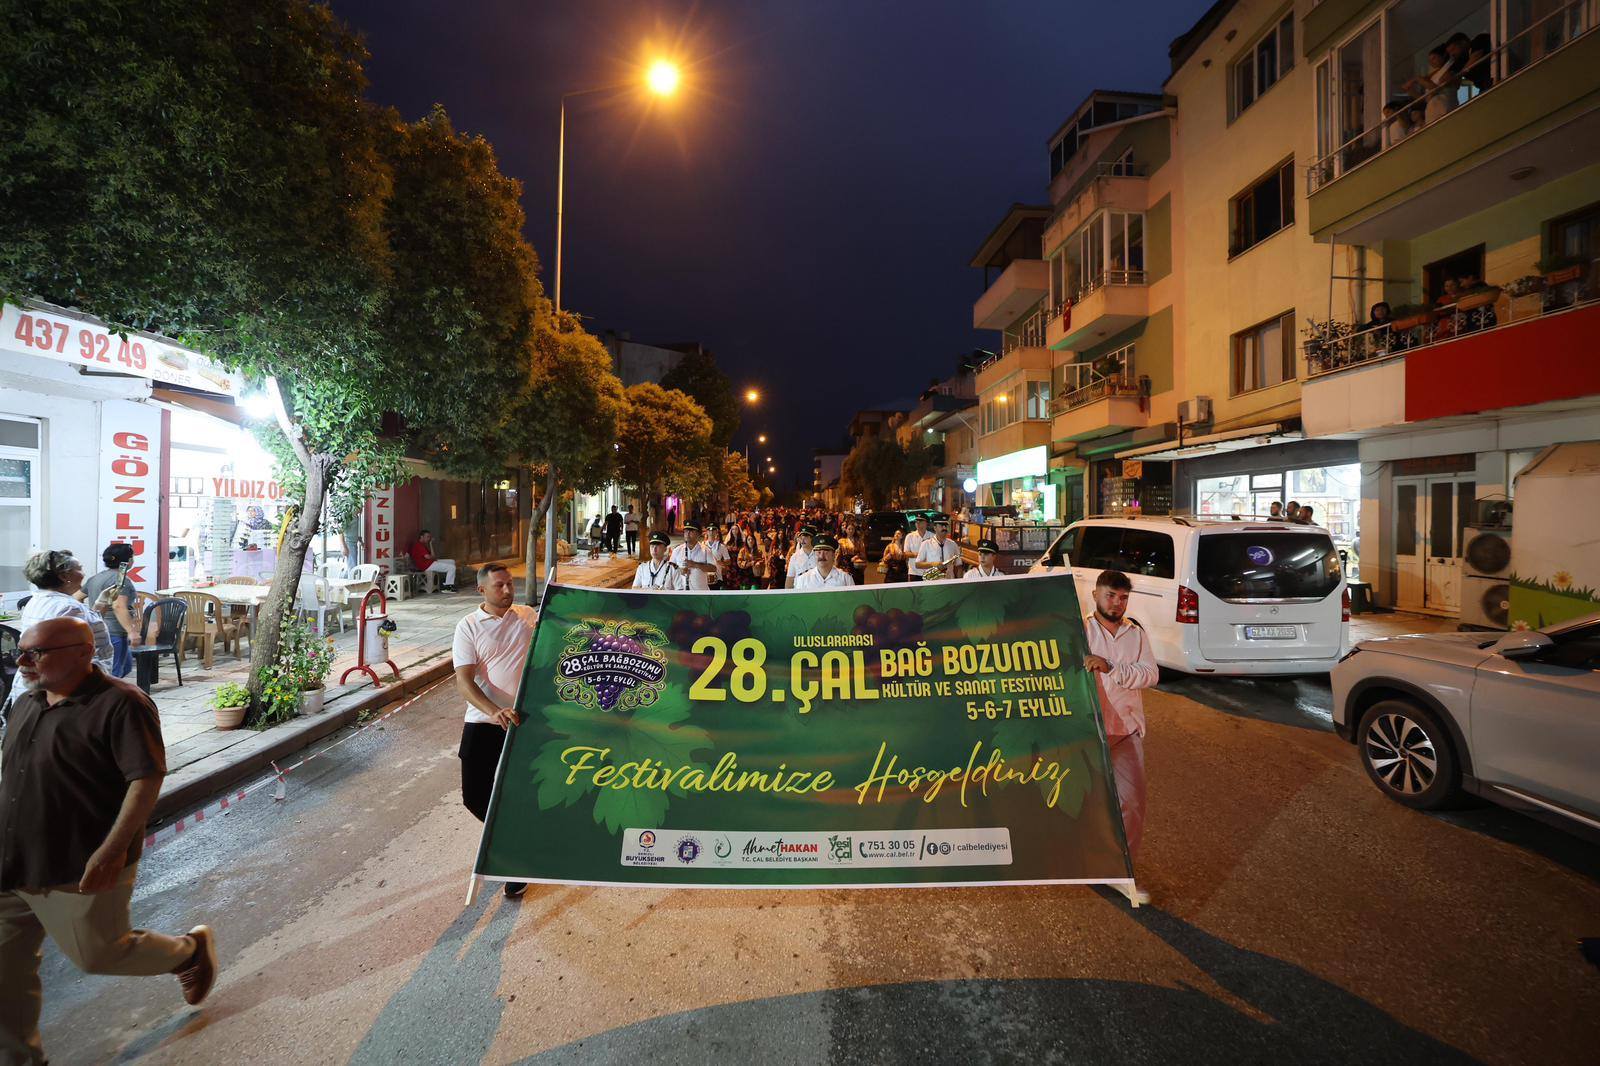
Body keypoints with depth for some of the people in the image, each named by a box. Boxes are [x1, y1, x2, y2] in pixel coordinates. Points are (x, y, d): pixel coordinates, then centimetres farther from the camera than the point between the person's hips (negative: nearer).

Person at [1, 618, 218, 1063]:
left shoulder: (120, 705, -22)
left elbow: (147, 779, -24)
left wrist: (112, 851, -26)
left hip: (82, 871, -7)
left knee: (99, 954, 8)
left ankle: (191, 951, 33)